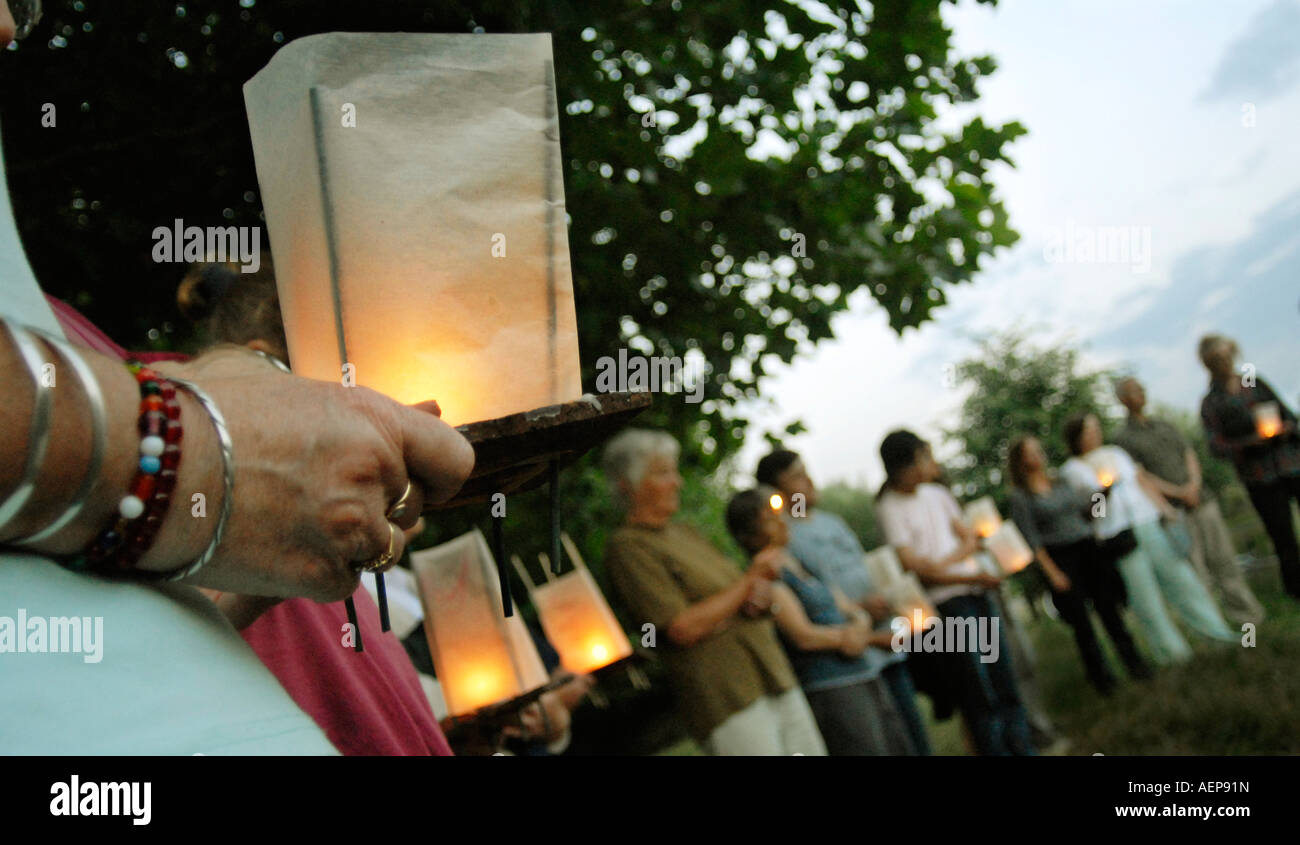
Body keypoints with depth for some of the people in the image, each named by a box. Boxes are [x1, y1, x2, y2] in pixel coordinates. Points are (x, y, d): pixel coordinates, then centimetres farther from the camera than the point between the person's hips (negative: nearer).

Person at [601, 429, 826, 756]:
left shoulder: (684, 533, 18)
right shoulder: (626, 548, -9)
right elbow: (684, 628, -17)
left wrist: (759, 594, -2)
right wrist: (750, 580, -11)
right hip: (727, 701, -8)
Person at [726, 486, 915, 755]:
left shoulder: (802, 565, 16)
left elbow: (855, 612, 15)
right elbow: (804, 636, -18)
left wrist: (859, 626, -11)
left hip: (866, 678, 9)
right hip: (829, 689, -9)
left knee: (900, 747, 11)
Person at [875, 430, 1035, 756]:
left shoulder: (936, 493, 13)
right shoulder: (890, 507, -7)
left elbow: (970, 538, 12)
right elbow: (913, 567, -13)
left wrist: (947, 560, -10)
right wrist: (972, 577, -14)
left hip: (977, 594, 6)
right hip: (944, 603, -6)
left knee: (1006, 687, 9)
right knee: (980, 697, -5)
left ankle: (1024, 748, 17)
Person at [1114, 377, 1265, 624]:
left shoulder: (1165, 427, 18)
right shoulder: (1123, 439, 0)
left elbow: (1190, 455, 10)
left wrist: (1194, 484, -10)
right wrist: (1178, 493, -16)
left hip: (1202, 501, 5)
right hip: (1174, 512, -5)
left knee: (1223, 557, 5)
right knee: (1196, 574, -4)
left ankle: (1245, 610, 16)